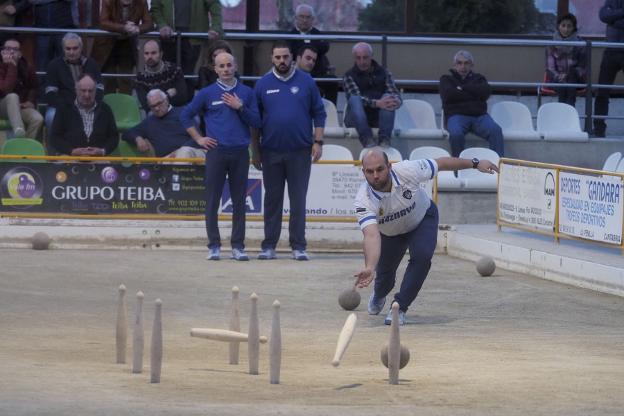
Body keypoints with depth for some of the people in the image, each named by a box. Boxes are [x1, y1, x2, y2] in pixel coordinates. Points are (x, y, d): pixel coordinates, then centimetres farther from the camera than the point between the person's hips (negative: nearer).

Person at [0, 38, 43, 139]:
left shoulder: (27, 68, 4)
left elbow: (33, 87, 15)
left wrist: (31, 101, -6)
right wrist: (12, 66, -26)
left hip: (21, 107, 4)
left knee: (38, 119, -27)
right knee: (12, 96, -37)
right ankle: (19, 132, -54)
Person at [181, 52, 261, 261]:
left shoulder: (246, 93, 10)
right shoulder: (207, 93, 7)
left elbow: (256, 122, 6)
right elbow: (186, 115, 13)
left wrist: (240, 108, -8)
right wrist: (199, 138, 5)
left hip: (240, 152, 1)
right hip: (216, 151, -1)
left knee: (239, 201, 2)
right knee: (212, 201, -1)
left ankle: (238, 246, 7)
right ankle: (214, 246, 4)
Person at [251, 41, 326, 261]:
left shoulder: (306, 82, 3)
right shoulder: (263, 84, 5)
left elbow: (319, 113, 5)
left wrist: (318, 142, -3)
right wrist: (255, 150, 5)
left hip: (300, 152, -1)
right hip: (271, 151, 1)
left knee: (298, 200, 2)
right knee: (272, 199, 6)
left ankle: (298, 246, 5)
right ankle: (268, 246, 10)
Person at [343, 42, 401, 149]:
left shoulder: (383, 73, 10)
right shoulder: (350, 76, 1)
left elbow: (396, 95, -1)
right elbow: (355, 98, -17)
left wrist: (396, 102, -28)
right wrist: (376, 103, -34)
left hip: (378, 118, 2)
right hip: (357, 119, -2)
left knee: (387, 96, -24)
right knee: (354, 99, -30)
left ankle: (384, 139, -39)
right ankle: (367, 139, -45)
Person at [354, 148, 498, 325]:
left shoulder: (407, 171, -36)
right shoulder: (364, 200, -38)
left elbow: (441, 164, -19)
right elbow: (372, 235, -51)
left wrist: (475, 164, -10)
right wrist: (369, 268, -68)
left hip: (422, 219, -1)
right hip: (390, 233, 1)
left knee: (421, 256, -27)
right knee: (385, 272, 11)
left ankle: (399, 306, -12)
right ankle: (379, 295, 50)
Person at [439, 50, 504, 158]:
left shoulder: (478, 78, 28)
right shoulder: (446, 79, 22)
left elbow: (485, 92, 5)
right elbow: (448, 95, -1)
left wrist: (463, 88, 3)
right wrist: (473, 93, 5)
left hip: (479, 115, 2)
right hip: (457, 115, -2)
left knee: (496, 130, -30)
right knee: (456, 134, -38)